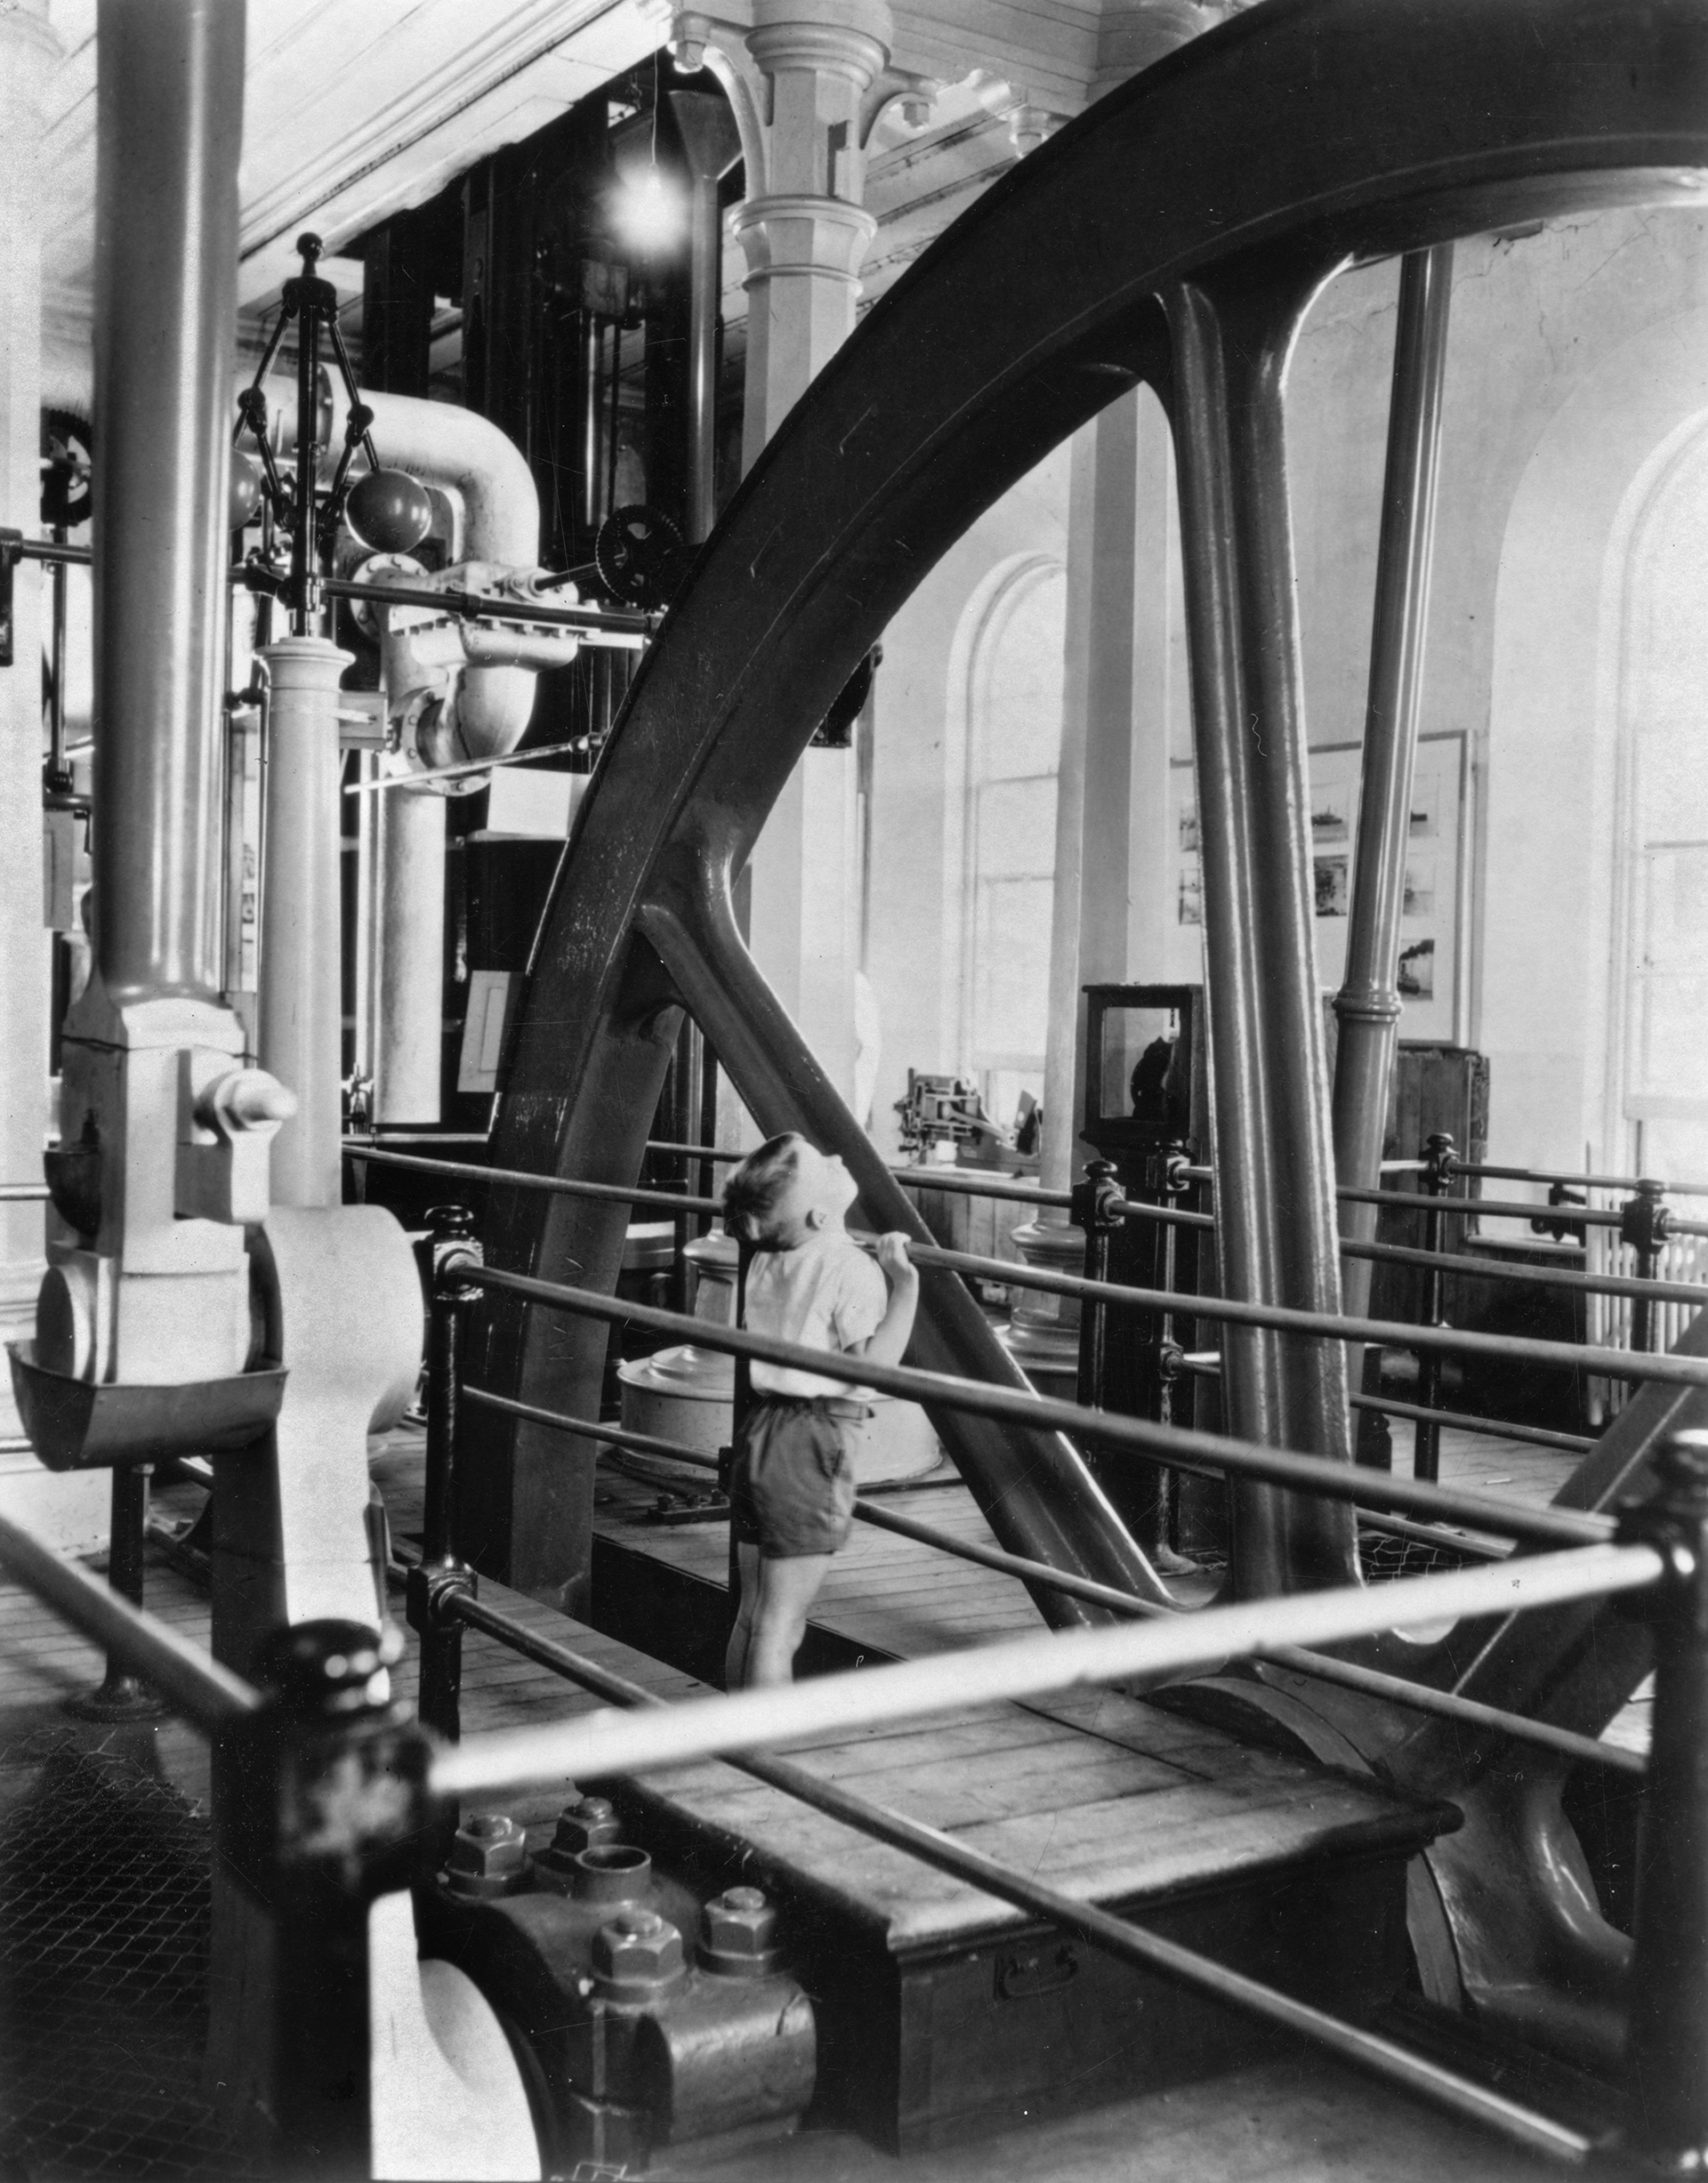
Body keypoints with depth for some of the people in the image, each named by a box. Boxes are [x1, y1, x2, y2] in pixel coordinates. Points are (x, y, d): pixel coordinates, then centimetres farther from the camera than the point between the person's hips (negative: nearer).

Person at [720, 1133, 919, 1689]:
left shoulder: (766, 1260, 8)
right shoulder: (852, 1269, -15)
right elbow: (871, 1367, -22)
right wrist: (904, 1287, -21)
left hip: (758, 1434, 8)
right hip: (807, 1448, -8)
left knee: (751, 1616, 18)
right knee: (780, 1626, -1)